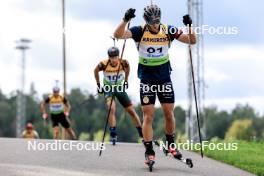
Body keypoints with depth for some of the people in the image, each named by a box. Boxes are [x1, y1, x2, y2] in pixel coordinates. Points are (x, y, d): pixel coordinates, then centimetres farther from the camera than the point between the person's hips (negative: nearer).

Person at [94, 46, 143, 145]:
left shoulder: (123, 63, -21)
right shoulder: (104, 64, -24)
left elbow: (127, 69, 6)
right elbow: (96, 71, -1)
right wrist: (98, 85, 2)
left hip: (120, 88, 2)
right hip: (108, 89, -2)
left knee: (131, 111, 3)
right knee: (112, 109, -26)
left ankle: (142, 134, 14)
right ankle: (113, 134, -21)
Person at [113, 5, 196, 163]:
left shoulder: (168, 30, -6)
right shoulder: (139, 31, -11)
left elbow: (192, 41, -6)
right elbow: (118, 35, -24)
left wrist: (189, 26, -23)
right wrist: (125, 20, -39)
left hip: (164, 77, 2)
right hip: (146, 77, -2)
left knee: (169, 113, 3)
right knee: (148, 115, -6)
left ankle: (170, 145, 23)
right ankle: (149, 151, -2)